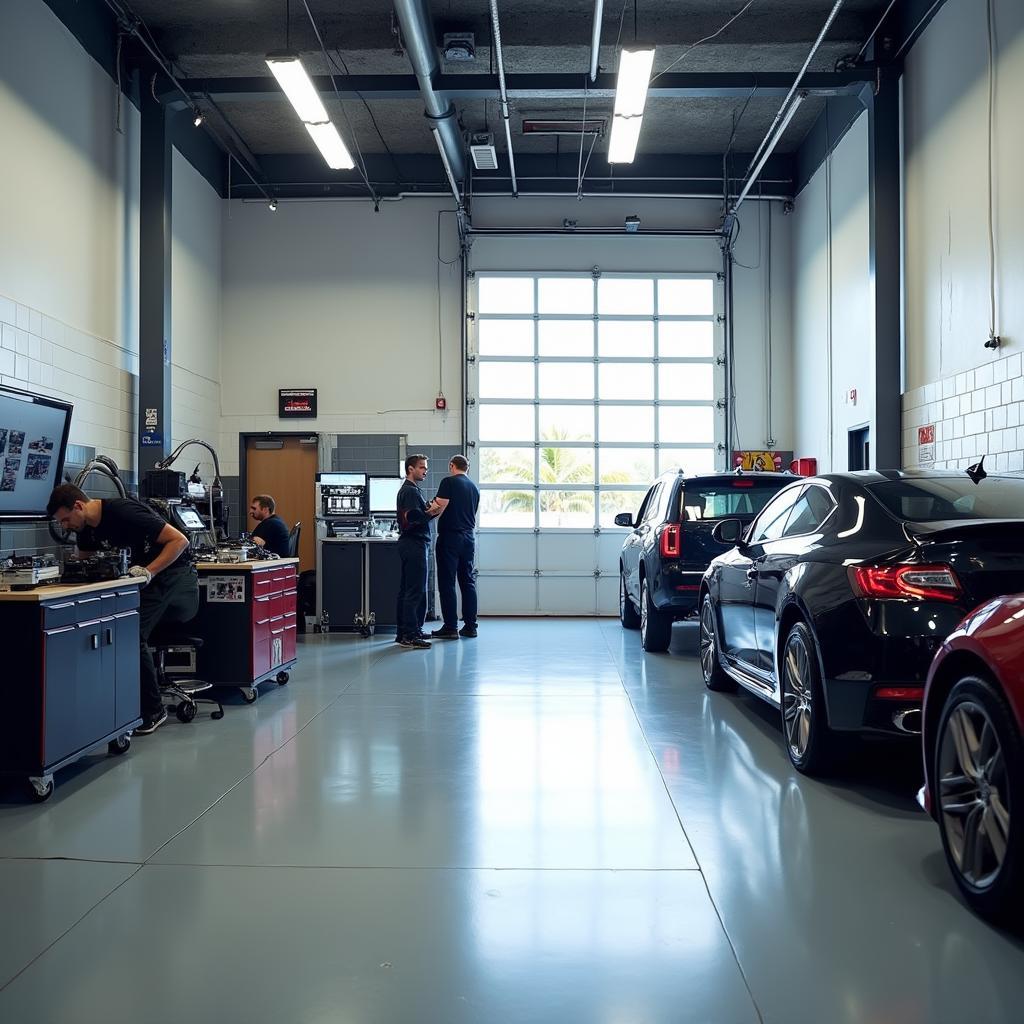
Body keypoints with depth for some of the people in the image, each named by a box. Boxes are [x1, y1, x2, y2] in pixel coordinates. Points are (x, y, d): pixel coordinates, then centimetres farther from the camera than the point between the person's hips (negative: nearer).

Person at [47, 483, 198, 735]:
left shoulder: (123, 512, -21)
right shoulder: (86, 529, 5)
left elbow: (179, 540, -23)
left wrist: (149, 572, -30)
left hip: (173, 574, -9)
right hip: (142, 577, 9)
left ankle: (152, 711, -9)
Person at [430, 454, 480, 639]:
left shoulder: (449, 482, -8)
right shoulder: (474, 487, 12)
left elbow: (440, 507, -16)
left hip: (450, 537, -6)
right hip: (469, 537, 6)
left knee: (447, 583, -2)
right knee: (468, 581, 10)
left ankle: (451, 627, -2)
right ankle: (470, 626, 12)